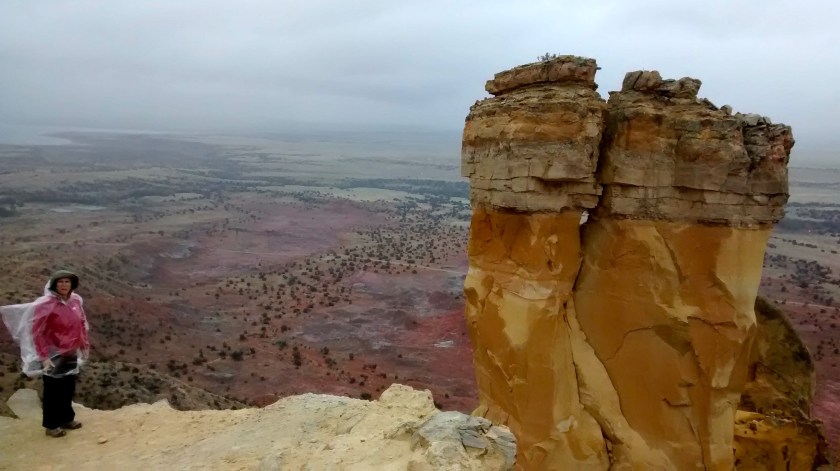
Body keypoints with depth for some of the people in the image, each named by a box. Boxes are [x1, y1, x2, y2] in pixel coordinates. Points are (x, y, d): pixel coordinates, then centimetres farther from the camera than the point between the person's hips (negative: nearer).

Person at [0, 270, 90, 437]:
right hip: (54, 355, -6)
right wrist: (43, 356, -20)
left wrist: (84, 346, 11)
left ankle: (67, 419, 33)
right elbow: (37, 332, -18)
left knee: (68, 388, 17)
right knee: (53, 391, 7)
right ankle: (51, 425, 21)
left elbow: (81, 324, 10)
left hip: (71, 354, 6)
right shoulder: (45, 304, -18)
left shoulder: (76, 300, 0)